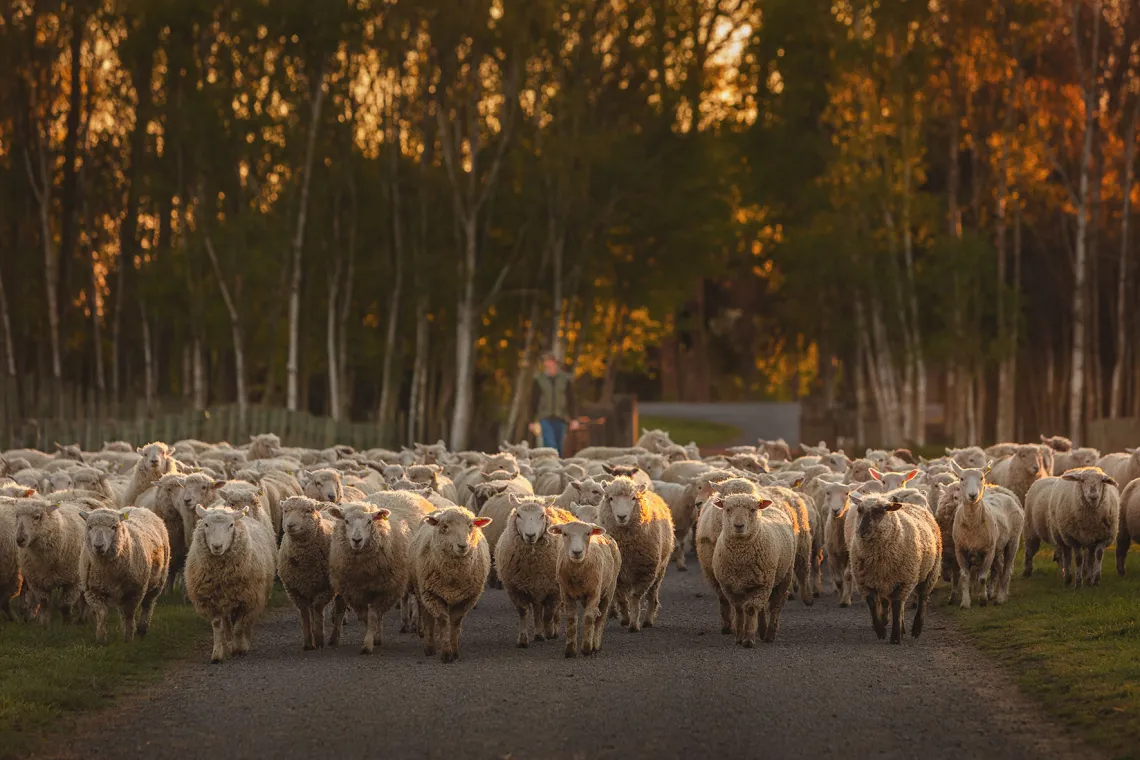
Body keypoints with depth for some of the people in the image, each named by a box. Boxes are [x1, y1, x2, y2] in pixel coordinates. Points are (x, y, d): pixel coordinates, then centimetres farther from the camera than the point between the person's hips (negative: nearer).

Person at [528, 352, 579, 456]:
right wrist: (533, 420, 5)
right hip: (545, 418, -1)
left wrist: (573, 419, 3)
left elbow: (570, 400, 8)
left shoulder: (565, 379, 4)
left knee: (559, 447, 5)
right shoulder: (539, 379, 3)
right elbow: (534, 400, 7)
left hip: (560, 418, 1)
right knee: (550, 444, -16)